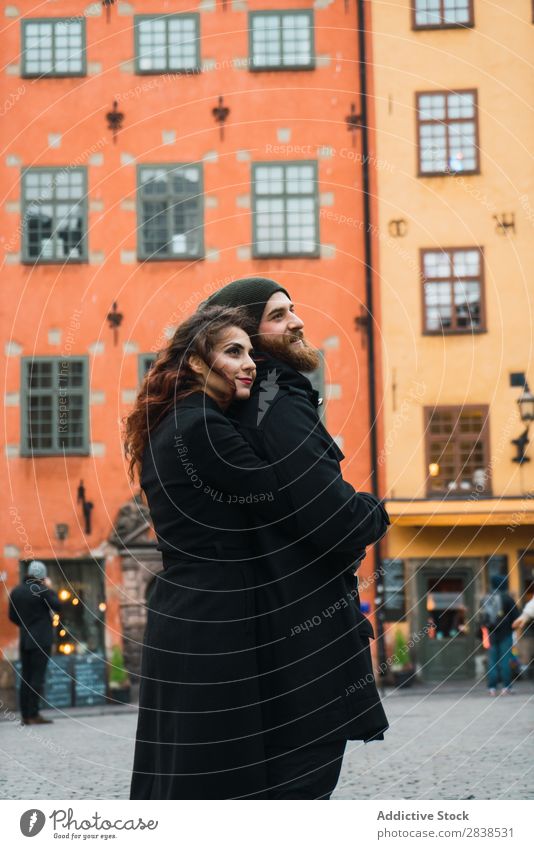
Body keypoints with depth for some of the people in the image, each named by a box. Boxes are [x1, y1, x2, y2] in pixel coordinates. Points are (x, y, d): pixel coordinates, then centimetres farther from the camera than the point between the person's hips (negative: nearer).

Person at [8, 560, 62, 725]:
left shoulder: (15, 592, 7)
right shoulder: (42, 590, -12)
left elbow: (12, 616, 12)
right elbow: (57, 606, -3)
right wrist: (50, 589, 5)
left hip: (24, 640, 6)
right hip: (41, 640, -6)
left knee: (25, 677, 8)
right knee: (37, 677, -6)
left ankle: (25, 715, 7)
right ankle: (33, 715, -10)